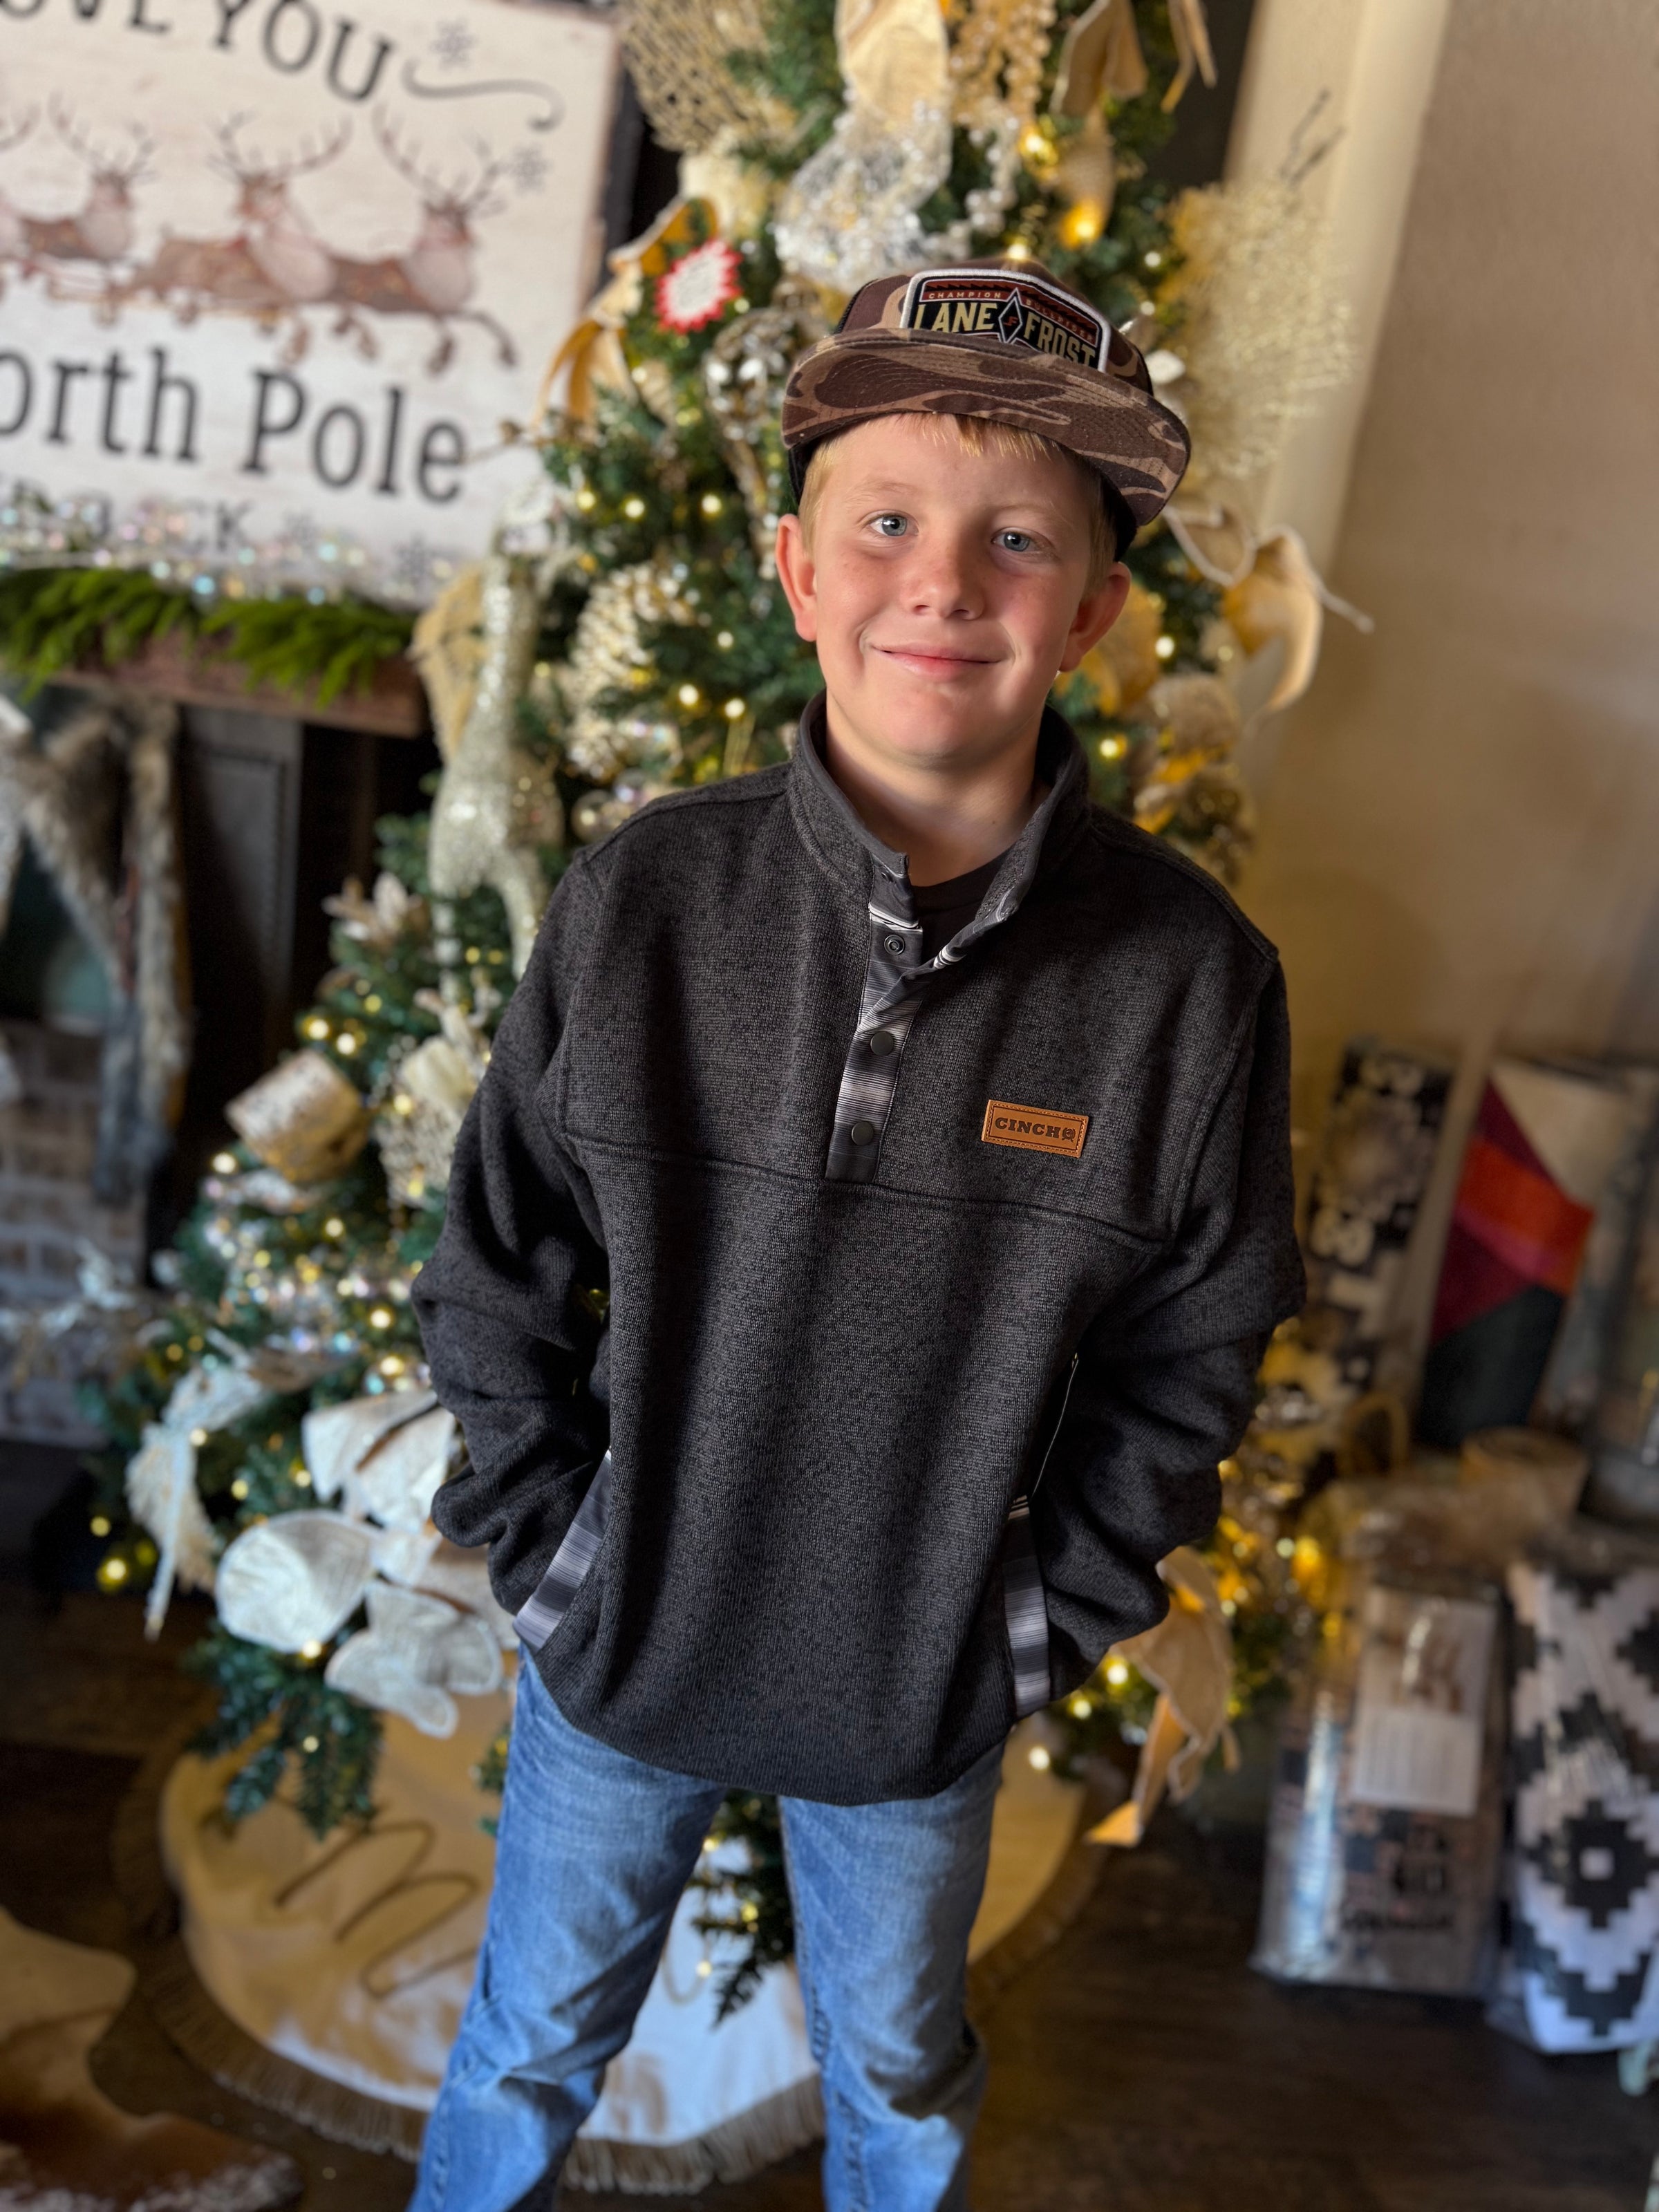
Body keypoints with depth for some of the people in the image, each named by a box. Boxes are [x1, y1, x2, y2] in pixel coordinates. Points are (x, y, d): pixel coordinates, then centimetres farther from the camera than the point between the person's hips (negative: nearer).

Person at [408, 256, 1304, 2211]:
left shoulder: (1190, 973, -18)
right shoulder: (638, 898, -17)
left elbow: (1189, 1359, -5)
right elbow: (497, 1268, -5)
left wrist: (1048, 1616, -5)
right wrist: (550, 1553, -6)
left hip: (924, 1697, 0)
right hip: (617, 1657, 1)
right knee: (531, 2047, 27)